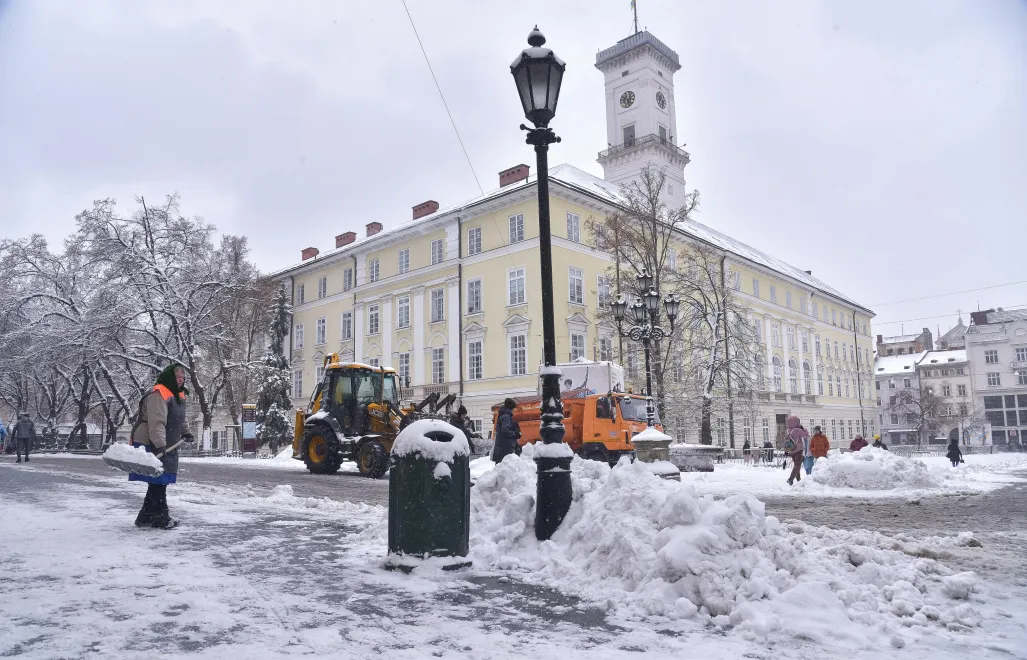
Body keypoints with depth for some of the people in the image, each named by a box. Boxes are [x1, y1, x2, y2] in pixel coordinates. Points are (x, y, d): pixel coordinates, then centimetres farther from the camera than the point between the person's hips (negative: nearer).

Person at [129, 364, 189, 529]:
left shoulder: (179, 396, 15)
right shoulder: (158, 395, -19)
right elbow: (157, 423, -28)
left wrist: (184, 432, 23)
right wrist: (160, 445, -34)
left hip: (166, 447, 10)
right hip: (150, 446, -10)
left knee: (160, 483, 14)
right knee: (157, 482, -6)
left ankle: (146, 517, 23)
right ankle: (160, 517, 2)